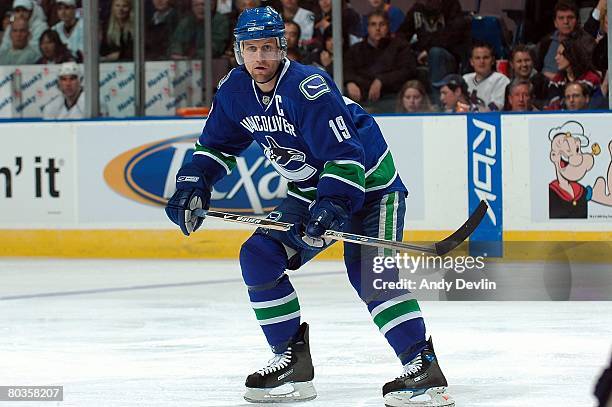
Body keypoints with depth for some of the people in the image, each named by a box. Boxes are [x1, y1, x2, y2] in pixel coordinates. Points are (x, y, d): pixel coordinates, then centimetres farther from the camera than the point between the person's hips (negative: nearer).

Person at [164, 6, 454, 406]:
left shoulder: (308, 87, -28)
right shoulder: (235, 91, -4)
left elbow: (345, 153, -32)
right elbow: (217, 144, 11)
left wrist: (333, 204, -41)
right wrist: (192, 184, -3)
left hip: (368, 182, -8)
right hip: (310, 190, 8)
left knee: (369, 272, -25)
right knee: (259, 255, -4)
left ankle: (424, 367, -26)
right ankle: (292, 360, 4)